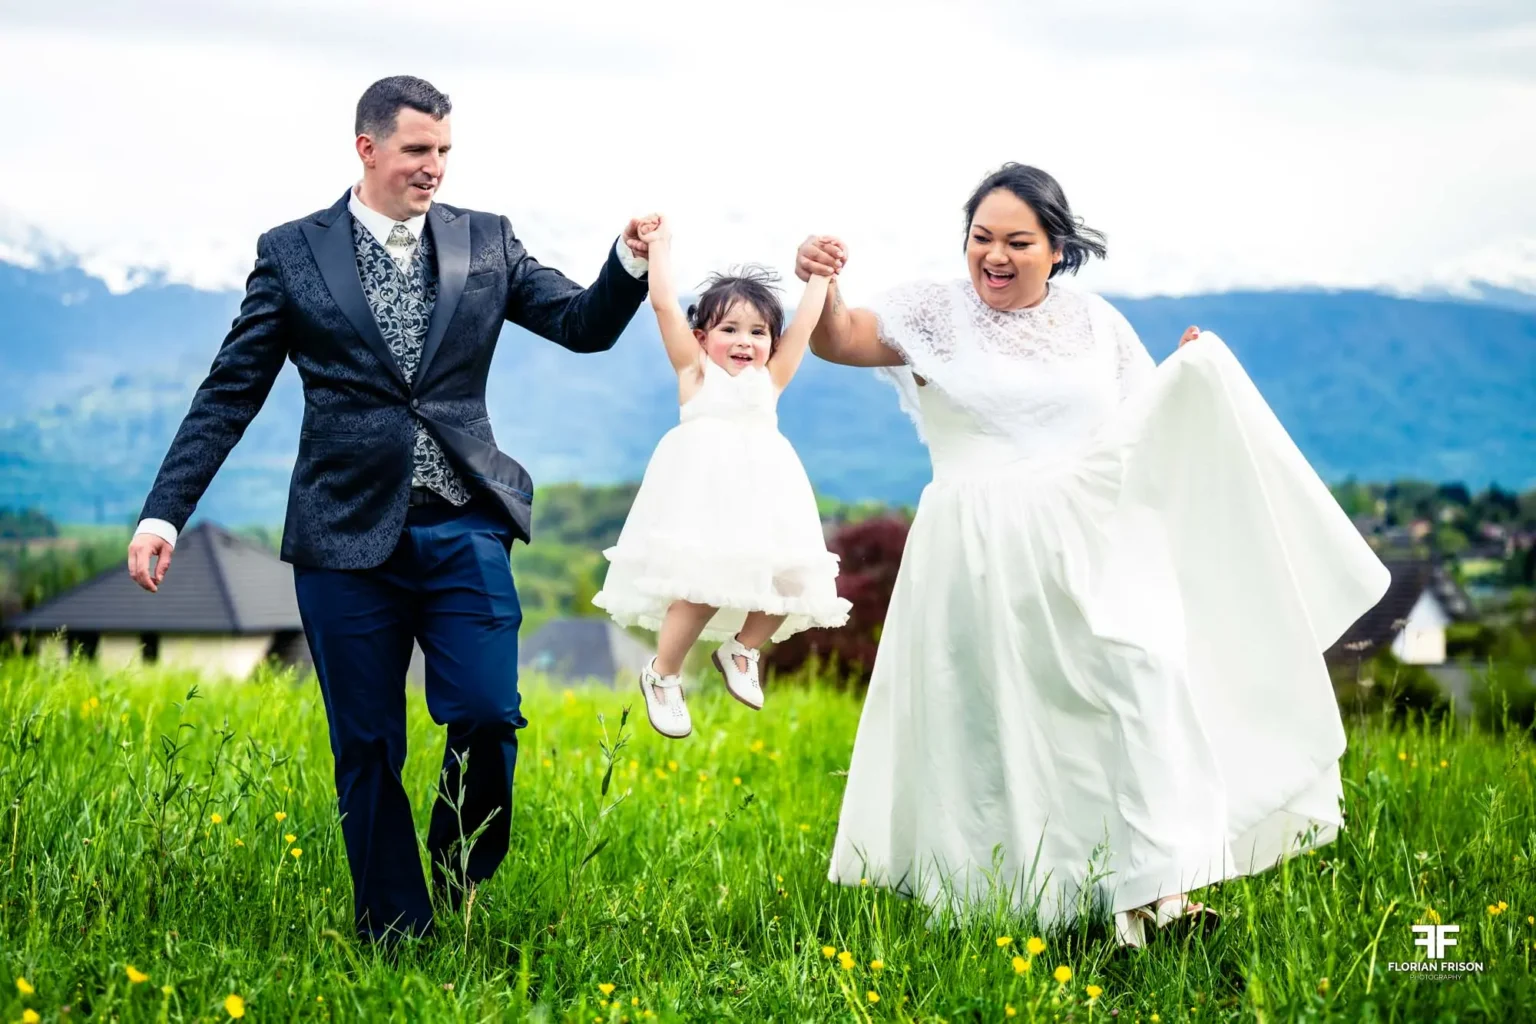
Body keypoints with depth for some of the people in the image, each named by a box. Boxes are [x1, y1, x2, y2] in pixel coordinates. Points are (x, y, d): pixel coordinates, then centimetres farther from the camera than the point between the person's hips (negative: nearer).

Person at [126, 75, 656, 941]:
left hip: (463, 528, 1)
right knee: (368, 748, 4)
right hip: (347, 536, -1)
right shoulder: (293, 251, 3)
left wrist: (631, 263, -17)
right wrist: (164, 512, -3)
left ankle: (459, 886, 16)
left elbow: (584, 326, 3)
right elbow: (231, 393, 4)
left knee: (486, 715, -10)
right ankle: (395, 932, 17)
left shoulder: (486, 242, 8)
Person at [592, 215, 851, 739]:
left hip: (763, 493, 5)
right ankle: (662, 674, 5)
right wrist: (659, 245, 9)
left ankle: (742, 648, 22)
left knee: (789, 581, -8)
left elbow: (804, 322, 23)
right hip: (703, 490, -5)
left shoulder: (769, 379, 20)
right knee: (702, 584, -19)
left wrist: (820, 273, 26)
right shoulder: (695, 371, 12)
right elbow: (664, 305, 7)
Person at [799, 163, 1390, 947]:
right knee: (997, 724, 1)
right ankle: (980, 885, 16)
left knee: (1145, 668, -16)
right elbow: (839, 341, -10)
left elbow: (1150, 421, 20)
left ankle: (1155, 889, -17)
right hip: (981, 559, -2)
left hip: (1093, 543, 2)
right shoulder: (939, 312, 3)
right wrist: (822, 288, -30)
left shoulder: (1094, 322, 11)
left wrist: (1194, 375, 1)